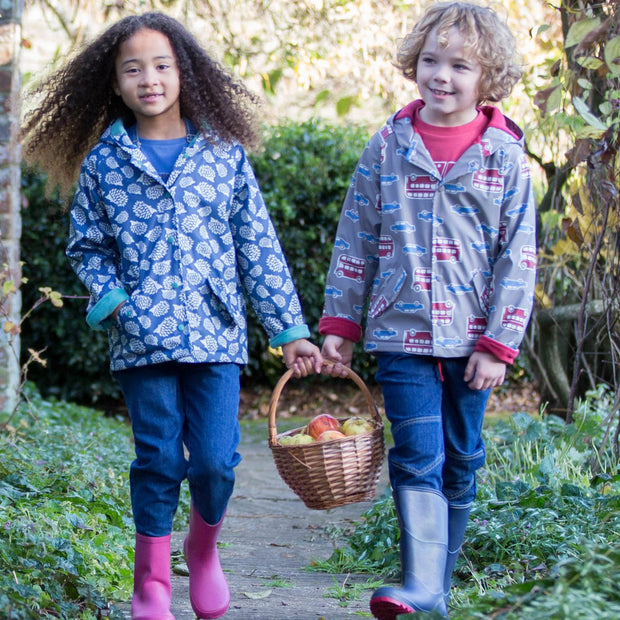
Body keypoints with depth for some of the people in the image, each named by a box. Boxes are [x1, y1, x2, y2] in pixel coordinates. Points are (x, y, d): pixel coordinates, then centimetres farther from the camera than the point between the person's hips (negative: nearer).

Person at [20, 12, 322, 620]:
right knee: (158, 460, 1)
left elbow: (258, 246, 8)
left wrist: (290, 330, 7)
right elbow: (85, 245, 12)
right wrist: (110, 300, -6)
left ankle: (203, 548, 25)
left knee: (216, 460, -6)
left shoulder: (223, 154, 5)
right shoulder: (104, 161, 5)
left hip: (215, 334, 0)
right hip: (141, 337, 0)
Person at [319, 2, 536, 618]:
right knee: (417, 459, -11)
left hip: (471, 337, 1)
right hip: (402, 334, -1)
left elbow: (518, 258, -1)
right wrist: (340, 325, 6)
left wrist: (499, 343, -6)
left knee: (460, 462, 10)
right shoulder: (387, 147, 2)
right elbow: (355, 242, 8)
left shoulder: (505, 156, 0)